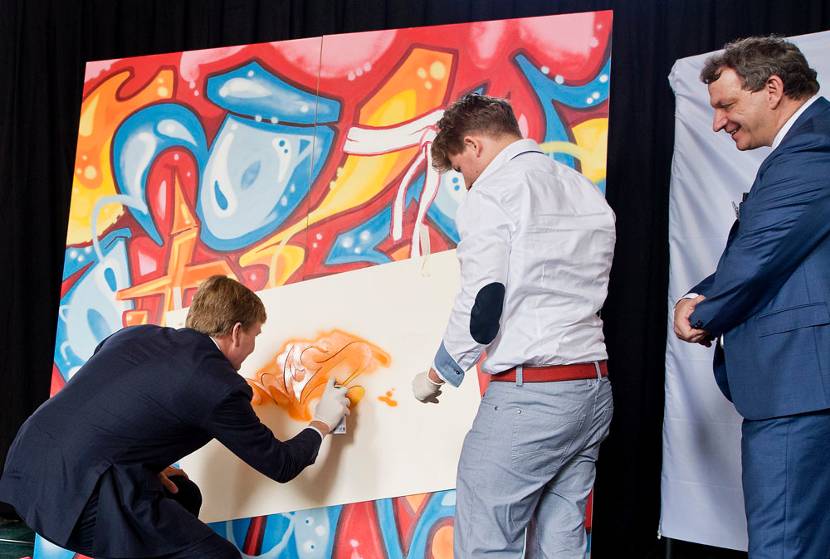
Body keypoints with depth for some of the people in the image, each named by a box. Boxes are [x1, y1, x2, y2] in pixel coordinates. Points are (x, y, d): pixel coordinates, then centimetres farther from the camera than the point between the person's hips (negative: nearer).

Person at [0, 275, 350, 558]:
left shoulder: (137, 335, 15)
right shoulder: (222, 386, -4)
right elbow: (280, 465, 6)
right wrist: (321, 424, 24)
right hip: (75, 494, -9)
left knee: (184, 497, 27)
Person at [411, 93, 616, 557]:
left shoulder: (491, 192, -7)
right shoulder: (588, 191, 17)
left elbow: (481, 308, -13)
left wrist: (436, 376, 0)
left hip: (529, 395, -8)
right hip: (594, 390, 8)